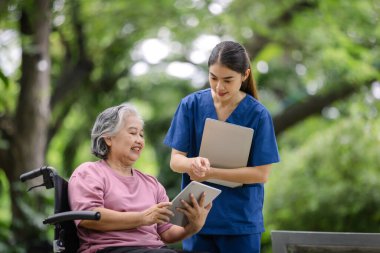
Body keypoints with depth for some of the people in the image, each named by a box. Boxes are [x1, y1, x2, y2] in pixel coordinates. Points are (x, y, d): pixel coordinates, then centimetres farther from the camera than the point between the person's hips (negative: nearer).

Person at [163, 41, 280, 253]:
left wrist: (211, 173, -19)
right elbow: (175, 160, -1)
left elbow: (261, 173, -9)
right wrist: (193, 163, -25)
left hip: (241, 221, -1)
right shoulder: (191, 104, -1)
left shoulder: (258, 114, -7)